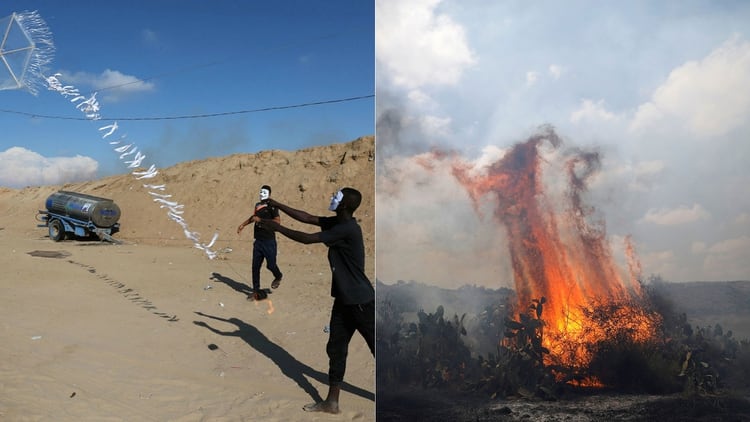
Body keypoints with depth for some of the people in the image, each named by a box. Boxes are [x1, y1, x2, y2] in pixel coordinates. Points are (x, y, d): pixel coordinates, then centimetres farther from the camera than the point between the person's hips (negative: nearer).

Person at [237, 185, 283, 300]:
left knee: (270, 265, -3)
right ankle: (256, 290, 13)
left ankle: (278, 277, 31)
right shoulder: (258, 205, 13)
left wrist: (261, 220, -20)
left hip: (269, 241, -6)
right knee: (255, 266, 4)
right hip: (258, 240, 6)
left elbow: (277, 221, -20)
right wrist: (243, 224, 34)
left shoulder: (272, 206, -9)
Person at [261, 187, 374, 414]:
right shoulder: (337, 223, 5)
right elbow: (307, 218, 11)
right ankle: (331, 402, 21)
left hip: (361, 301, -9)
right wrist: (276, 204, 8)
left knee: (376, 348, 4)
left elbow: (307, 239, -23)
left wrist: (276, 227, -14)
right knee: (336, 349, 12)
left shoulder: (347, 229, -23)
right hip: (343, 299, 9)